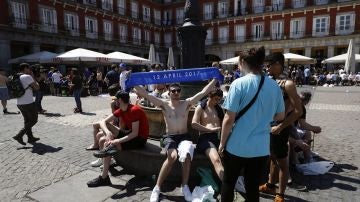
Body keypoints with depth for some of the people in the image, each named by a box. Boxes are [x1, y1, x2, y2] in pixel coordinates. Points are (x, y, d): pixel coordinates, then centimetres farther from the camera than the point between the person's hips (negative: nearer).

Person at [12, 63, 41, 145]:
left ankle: (31, 138, 24)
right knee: (33, 120, 4)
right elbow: (37, 88, -9)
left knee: (27, 121, 17)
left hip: (19, 103, 8)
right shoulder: (28, 77, -13)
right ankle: (19, 135, -3)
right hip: (28, 103, -8)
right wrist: (33, 78, 2)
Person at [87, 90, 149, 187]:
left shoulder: (134, 110, -23)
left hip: (140, 139, -8)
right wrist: (108, 133, -26)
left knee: (108, 145, -22)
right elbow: (102, 122, -6)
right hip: (129, 134, 8)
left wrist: (118, 141, -31)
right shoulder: (120, 111, 1)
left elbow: (135, 133, -26)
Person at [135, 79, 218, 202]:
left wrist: (215, 79, -5)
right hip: (170, 137, -1)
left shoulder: (187, 103, 2)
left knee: (187, 155, -30)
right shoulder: (164, 105, -1)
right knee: (172, 156, -30)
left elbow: (203, 92, -2)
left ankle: (185, 186, -13)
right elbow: (145, 94, -8)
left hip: (184, 136, 1)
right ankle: (157, 188, -18)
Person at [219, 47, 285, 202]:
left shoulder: (239, 84, -15)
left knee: (228, 182, 18)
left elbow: (229, 119, -15)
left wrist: (222, 143, -3)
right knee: (253, 187, 17)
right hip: (261, 148, 4)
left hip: (237, 146, -3)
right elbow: (280, 116, 10)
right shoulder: (274, 86, 0)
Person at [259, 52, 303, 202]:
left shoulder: (287, 84, -16)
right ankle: (270, 185, 40)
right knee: (272, 158, 22)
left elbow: (298, 111, -19)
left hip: (279, 128, -7)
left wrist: (280, 127, -19)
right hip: (269, 126, 7)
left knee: (282, 161, 8)